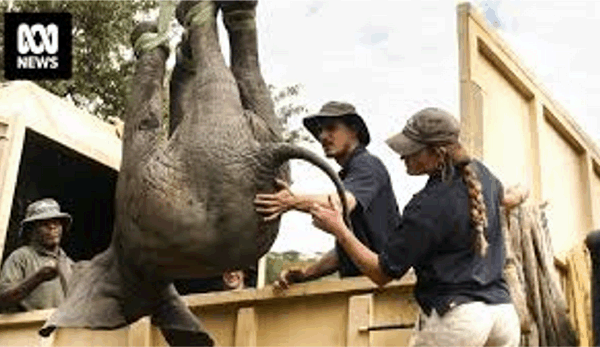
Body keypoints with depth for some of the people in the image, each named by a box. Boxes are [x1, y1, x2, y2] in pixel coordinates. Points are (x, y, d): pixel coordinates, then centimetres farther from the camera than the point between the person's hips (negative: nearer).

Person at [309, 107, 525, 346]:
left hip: (457, 316, -8)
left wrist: (339, 230, -7)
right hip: (504, 314, 8)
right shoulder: (479, 173, 7)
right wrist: (520, 194, 59)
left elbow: (382, 274, -10)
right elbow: (504, 199, 34)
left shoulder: (426, 207, -16)